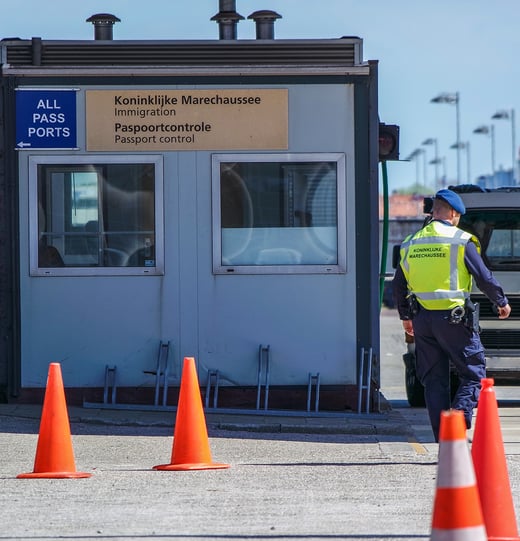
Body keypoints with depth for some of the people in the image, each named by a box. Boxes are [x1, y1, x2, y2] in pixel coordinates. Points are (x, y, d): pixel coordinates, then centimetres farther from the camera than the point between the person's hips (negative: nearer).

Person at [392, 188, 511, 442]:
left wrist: (405, 316, 28)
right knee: (473, 374, 4)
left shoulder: (410, 244, 9)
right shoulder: (461, 241, -7)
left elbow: (398, 285, 15)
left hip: (422, 320, 5)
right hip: (454, 317, -5)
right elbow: (484, 278, -5)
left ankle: (442, 438, 8)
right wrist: (502, 302, 12)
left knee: (434, 380, 10)